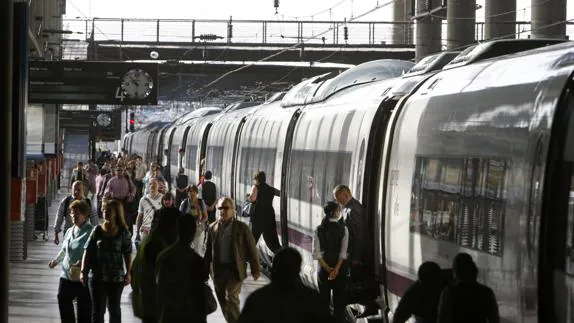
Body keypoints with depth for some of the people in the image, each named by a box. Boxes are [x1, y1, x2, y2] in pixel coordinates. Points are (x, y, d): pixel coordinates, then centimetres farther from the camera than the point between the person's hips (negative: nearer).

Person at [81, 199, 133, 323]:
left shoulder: (123, 232, -1)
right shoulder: (98, 230, 2)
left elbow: (127, 254, -1)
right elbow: (88, 251, 3)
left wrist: (128, 273, -7)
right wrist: (83, 271, -2)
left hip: (116, 277, 0)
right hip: (97, 276, 0)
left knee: (114, 308, 13)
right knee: (97, 310, -1)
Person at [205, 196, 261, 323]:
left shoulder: (241, 227, -4)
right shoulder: (213, 228, 6)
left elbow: (251, 249, -1)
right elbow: (209, 251, 12)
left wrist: (255, 269, -3)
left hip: (235, 269, -4)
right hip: (218, 270, 4)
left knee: (231, 298, -16)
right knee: (223, 301, 10)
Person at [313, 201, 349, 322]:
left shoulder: (319, 229, -4)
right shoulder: (343, 229, -9)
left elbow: (317, 252, -9)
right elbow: (343, 252, -15)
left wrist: (327, 268, -9)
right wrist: (336, 269, -15)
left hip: (324, 268, 1)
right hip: (340, 268, -1)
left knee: (324, 299, 9)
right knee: (339, 299, 8)